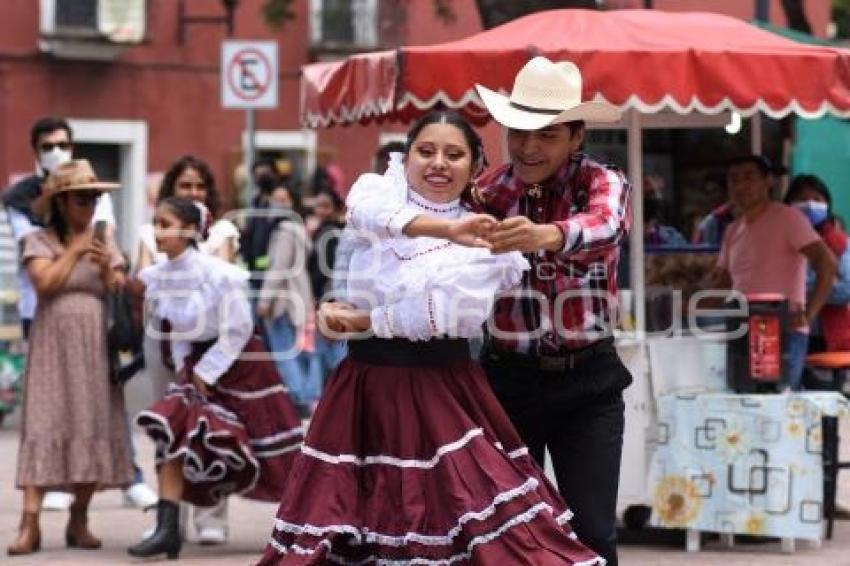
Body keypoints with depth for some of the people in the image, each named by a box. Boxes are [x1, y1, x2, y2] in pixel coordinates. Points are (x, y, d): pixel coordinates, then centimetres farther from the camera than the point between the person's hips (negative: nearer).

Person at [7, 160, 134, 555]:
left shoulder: (104, 244, 12)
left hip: (95, 347, 3)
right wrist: (74, 251, -10)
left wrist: (106, 270, -9)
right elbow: (45, 284, -13)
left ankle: (79, 519, 10)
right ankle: (30, 521, -16)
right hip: (53, 344, -3)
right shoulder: (39, 241, 3)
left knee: (93, 426, 0)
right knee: (44, 425, -11)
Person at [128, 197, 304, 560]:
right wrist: (183, 365, -3)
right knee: (171, 435, -9)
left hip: (238, 363, -6)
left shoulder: (217, 274, -23)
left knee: (274, 456, 3)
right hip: (197, 363, 6)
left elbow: (237, 331, -17)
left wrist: (205, 374, -14)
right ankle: (167, 529, -9)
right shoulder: (157, 277, -4)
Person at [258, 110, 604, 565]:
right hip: (365, 385, 2)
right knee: (339, 512, 3)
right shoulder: (380, 189, 5)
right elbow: (370, 209, -20)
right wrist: (447, 228, -35)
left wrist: (361, 321, -9)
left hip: (442, 391, -2)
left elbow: (448, 312, -11)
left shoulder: (486, 239, 2)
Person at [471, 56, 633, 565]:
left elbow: (604, 224, -31)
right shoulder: (488, 193, -1)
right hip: (509, 379, 2)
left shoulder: (602, 182, -8)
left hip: (588, 383, -2)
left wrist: (547, 235, -53)